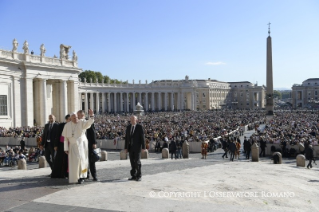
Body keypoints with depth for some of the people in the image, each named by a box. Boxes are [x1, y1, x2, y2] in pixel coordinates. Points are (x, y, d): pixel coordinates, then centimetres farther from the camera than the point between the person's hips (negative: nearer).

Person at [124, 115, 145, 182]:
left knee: (137, 162, -5)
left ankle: (139, 176, 4)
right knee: (132, 162, 7)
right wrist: (126, 147, 8)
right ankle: (133, 176, 14)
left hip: (137, 147, -5)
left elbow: (142, 137, -7)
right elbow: (126, 138, 12)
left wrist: (143, 147, -10)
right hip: (130, 147, 5)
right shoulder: (128, 127, 10)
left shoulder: (139, 127, -5)